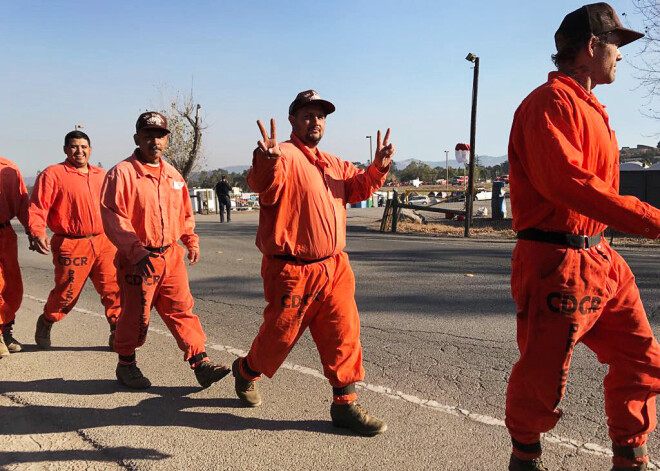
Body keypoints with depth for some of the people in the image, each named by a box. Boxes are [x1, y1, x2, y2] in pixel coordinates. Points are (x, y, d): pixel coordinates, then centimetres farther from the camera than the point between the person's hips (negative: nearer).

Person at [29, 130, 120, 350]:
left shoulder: (101, 175, 14)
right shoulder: (53, 174, -3)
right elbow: (37, 208, -9)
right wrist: (38, 233, -25)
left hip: (104, 242, 4)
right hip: (71, 245, -4)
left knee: (113, 289, -1)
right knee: (66, 294, 7)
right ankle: (45, 324, 35)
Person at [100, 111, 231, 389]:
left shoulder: (173, 175, 13)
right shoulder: (122, 173, -8)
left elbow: (185, 214, 23)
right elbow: (112, 216, -15)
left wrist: (192, 242, 12)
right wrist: (135, 250, -23)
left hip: (171, 255, 5)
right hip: (137, 259, -5)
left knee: (182, 309, 4)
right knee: (136, 315, 7)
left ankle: (201, 363, 7)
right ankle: (126, 365, 27)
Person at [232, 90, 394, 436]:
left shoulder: (333, 164, 19)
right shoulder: (285, 156, -11)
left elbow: (358, 187, 14)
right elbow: (264, 184, -30)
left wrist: (378, 167, -5)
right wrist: (267, 162, -52)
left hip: (334, 267, 7)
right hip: (292, 269, -7)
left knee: (344, 332, 2)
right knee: (281, 333, 8)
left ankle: (345, 403, 13)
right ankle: (246, 371, 38)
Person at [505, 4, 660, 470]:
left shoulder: (589, 107, 19)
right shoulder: (552, 101, -13)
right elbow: (566, 181, -27)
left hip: (600, 258, 10)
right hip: (557, 262, -10)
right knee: (543, 377, 0)